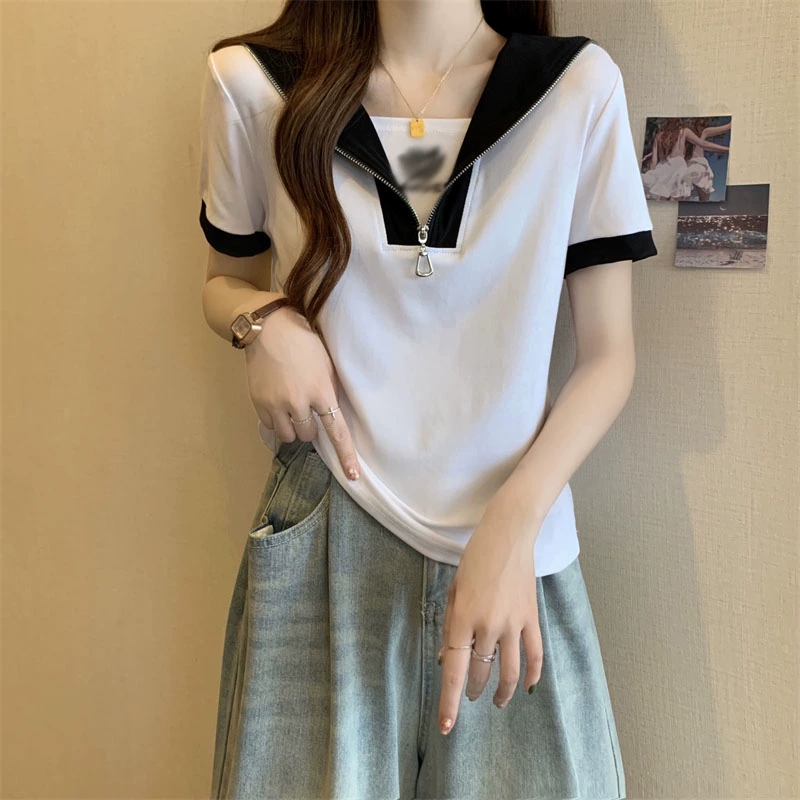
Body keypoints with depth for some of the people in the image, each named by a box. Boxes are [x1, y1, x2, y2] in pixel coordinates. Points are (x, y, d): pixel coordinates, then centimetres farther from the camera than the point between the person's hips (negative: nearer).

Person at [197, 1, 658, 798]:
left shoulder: (579, 84, -2)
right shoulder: (252, 81, -1)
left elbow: (607, 356, 0)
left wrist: (511, 527, -13)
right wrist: (264, 322, -9)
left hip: (513, 549, 1)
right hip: (326, 543, 0)